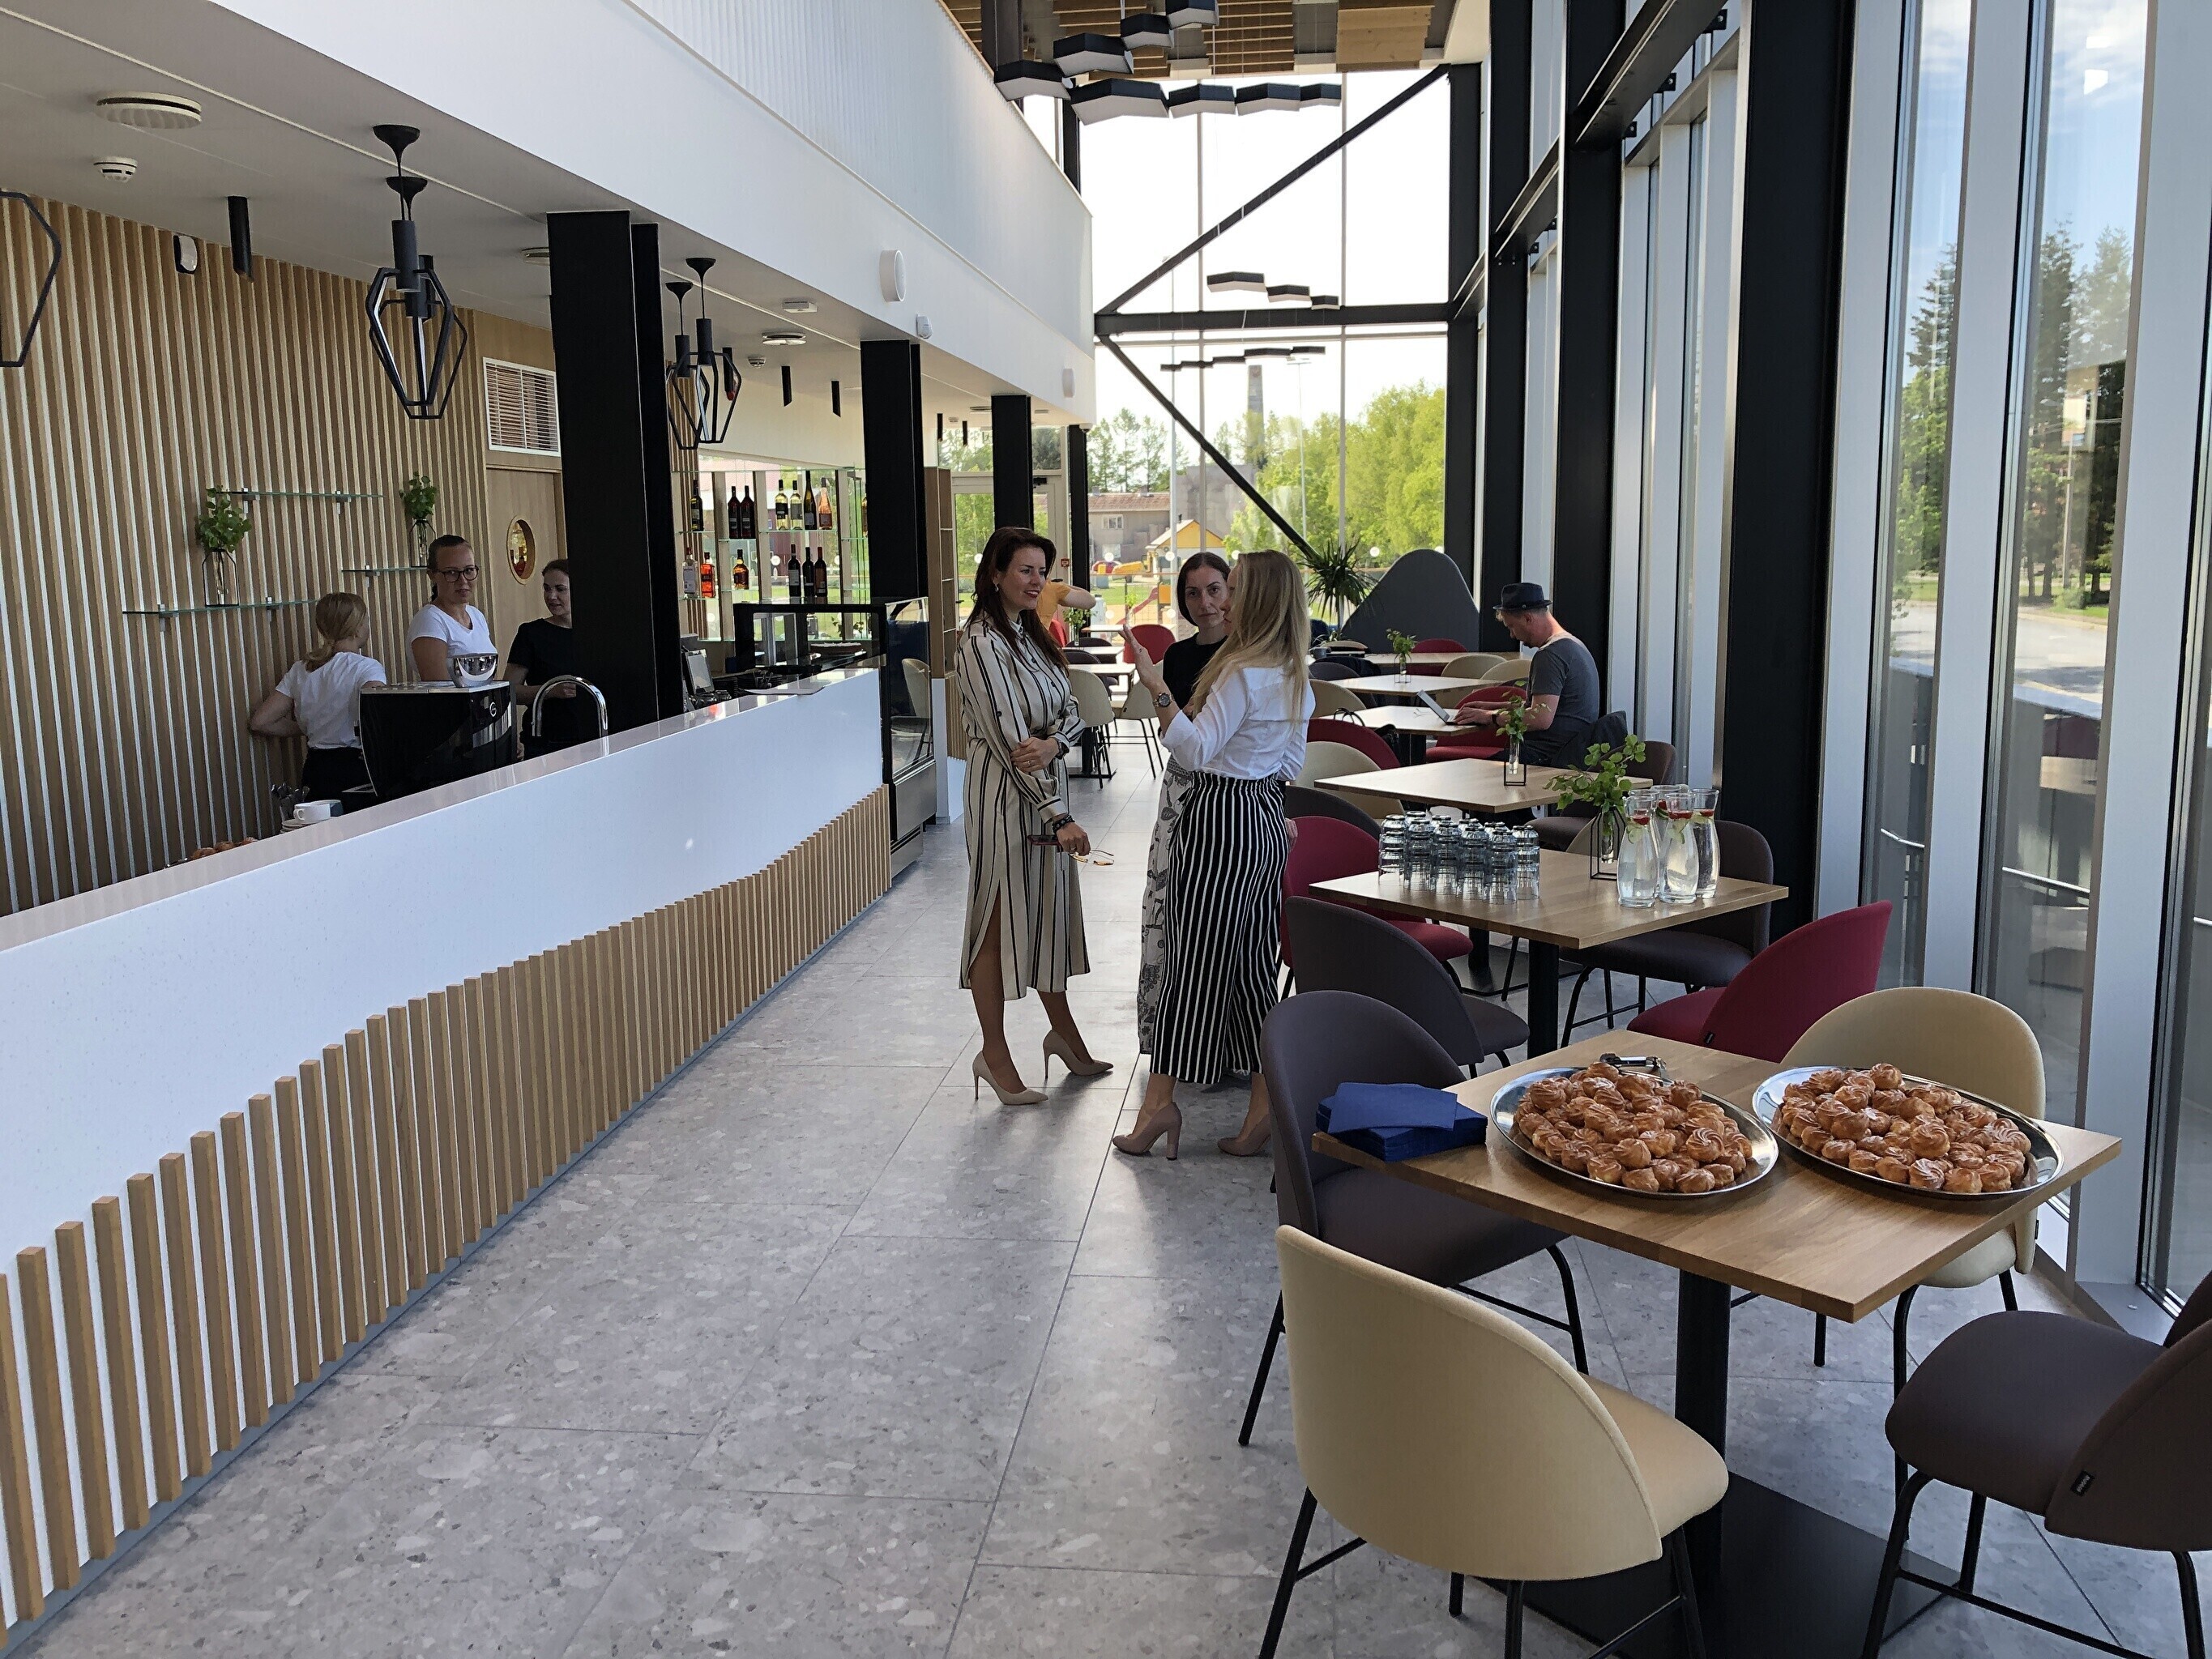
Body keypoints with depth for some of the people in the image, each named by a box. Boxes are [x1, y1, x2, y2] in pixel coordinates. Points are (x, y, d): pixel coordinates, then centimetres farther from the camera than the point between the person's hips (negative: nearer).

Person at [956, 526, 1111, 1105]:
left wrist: (1052, 743, -18)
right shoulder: (981, 643, -16)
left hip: (1045, 789, 9)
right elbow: (1006, 737, -21)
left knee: (1050, 911, 18)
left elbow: (1072, 709, 6)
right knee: (999, 918, 2)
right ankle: (994, 1053, 14)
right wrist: (1060, 816, -21)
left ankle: (1063, 1032, 33)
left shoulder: (1032, 634, 12)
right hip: (1005, 796, -9)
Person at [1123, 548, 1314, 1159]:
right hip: (1265, 821, 9)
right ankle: (1264, 1106, 14)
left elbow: (1196, 748, -23)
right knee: (1252, 963, 11)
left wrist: (1156, 690, -24)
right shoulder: (1295, 677, 10)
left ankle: (1161, 1101, 7)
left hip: (1221, 821, -9)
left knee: (1192, 956, -1)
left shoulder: (1243, 672, -17)